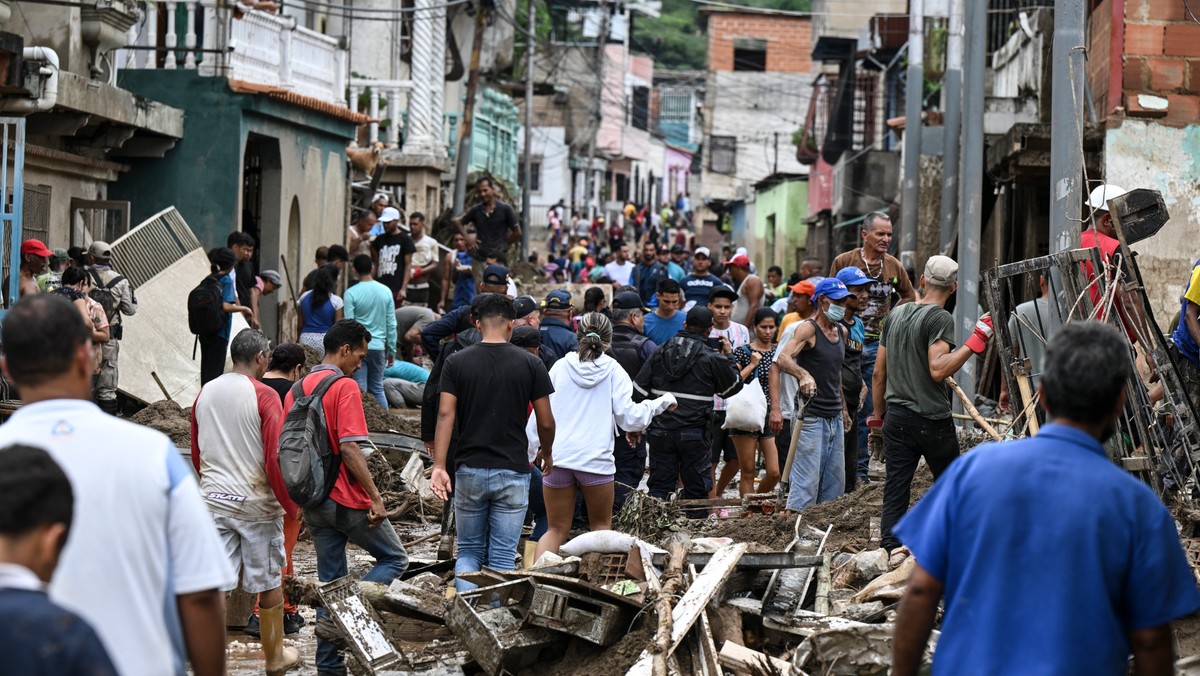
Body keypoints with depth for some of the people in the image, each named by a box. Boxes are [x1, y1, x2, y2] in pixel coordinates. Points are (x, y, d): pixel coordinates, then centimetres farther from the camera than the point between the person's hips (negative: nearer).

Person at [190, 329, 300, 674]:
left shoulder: (205, 394, 6)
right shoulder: (264, 396, -12)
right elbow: (275, 459, -15)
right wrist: (291, 506, -6)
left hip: (213, 501, 4)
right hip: (257, 503, -4)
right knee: (269, 583, 12)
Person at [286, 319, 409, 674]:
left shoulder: (296, 389, 10)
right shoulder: (345, 387, -13)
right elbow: (349, 448, -21)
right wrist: (375, 497, -17)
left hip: (313, 501, 7)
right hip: (347, 499, -7)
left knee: (329, 580, 13)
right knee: (394, 557, 9)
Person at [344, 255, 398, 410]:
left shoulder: (351, 293, -7)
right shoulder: (386, 291, 4)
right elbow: (391, 325, 6)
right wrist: (392, 351, 13)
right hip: (378, 346, 3)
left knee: (360, 390, -1)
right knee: (378, 389, 13)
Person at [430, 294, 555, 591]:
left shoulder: (457, 362, -1)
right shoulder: (530, 364, -3)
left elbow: (446, 415, -9)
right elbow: (546, 422, 0)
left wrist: (439, 466, -11)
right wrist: (547, 453, 19)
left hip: (469, 469, 1)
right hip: (512, 472, -1)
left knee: (469, 551, 13)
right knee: (502, 557, 3)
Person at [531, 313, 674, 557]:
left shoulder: (561, 366, 4)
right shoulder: (613, 370, 0)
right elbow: (630, 418, -1)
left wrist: (528, 451, 17)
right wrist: (661, 402, 14)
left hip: (557, 457, 2)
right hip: (596, 459, -2)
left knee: (557, 530, 8)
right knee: (601, 527, 16)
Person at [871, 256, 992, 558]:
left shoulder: (896, 315, 10)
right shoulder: (940, 318, -11)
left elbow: (879, 372, 13)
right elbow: (938, 370, -24)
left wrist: (878, 416, 21)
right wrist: (975, 341, -22)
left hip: (896, 417, 6)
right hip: (932, 419, -5)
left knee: (895, 489, 3)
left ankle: (891, 551, -3)